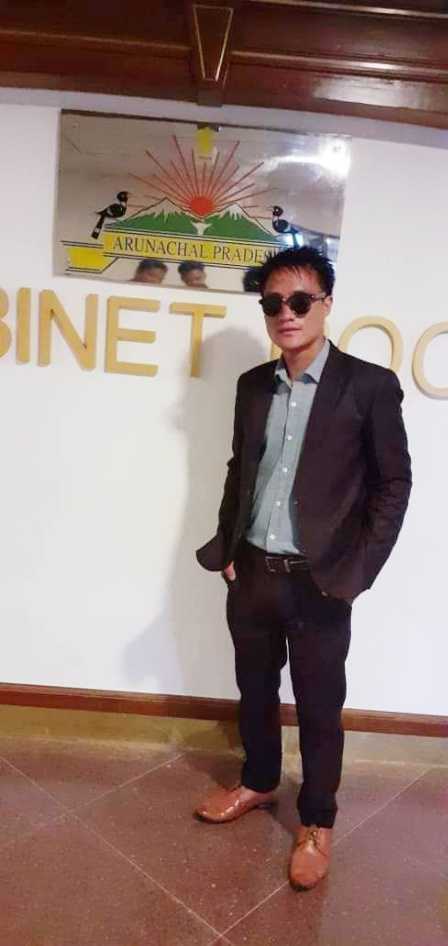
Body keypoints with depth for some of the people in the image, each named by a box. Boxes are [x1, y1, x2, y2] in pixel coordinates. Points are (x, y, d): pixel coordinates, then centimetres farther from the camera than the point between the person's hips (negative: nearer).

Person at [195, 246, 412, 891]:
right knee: (255, 692, 21)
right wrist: (226, 549, 6)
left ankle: (317, 823, 35)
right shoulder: (253, 385, 5)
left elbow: (393, 485, -6)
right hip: (251, 573, 5)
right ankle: (258, 783, 46)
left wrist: (353, 575, -9)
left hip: (320, 583, -4)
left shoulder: (370, 385, -9)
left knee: (319, 708, 12)